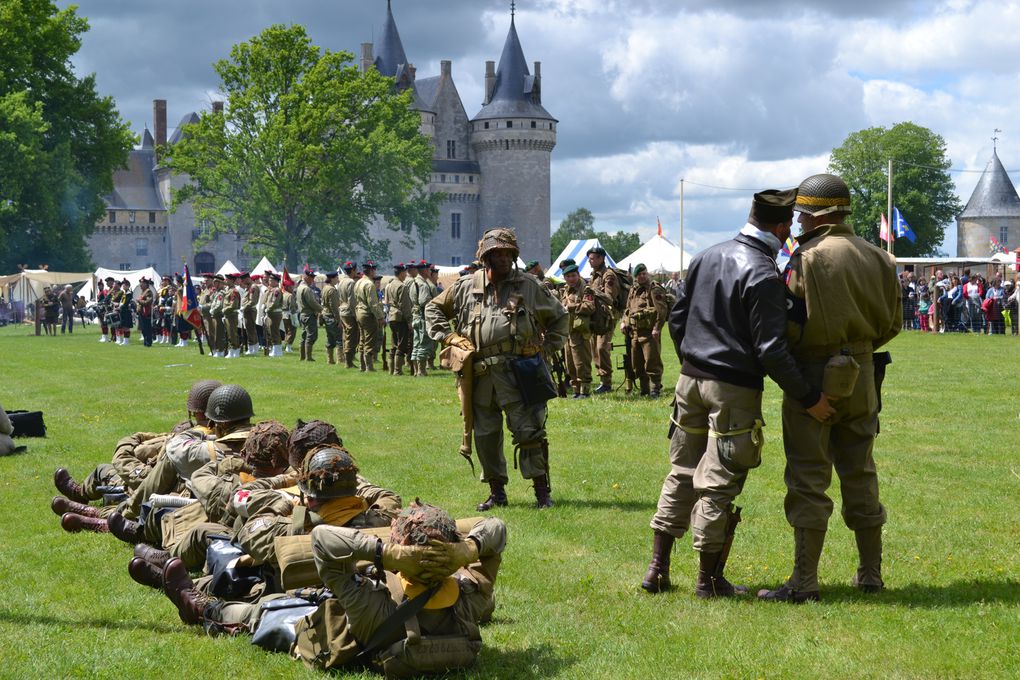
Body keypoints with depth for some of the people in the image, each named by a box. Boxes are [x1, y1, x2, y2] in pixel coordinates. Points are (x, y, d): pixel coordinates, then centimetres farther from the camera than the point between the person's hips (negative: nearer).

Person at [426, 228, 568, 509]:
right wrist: (447, 337, 7)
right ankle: (496, 492, 18)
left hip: (517, 372, -2)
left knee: (529, 432, -7)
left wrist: (548, 346, 8)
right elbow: (433, 309, 21)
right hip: (480, 375, 2)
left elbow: (559, 316, 18)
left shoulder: (529, 286, 6)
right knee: (486, 435, 6)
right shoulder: (465, 287, 8)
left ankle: (542, 491, 0)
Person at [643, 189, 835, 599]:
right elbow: (771, 350, -19)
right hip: (734, 390, -7)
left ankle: (658, 569, 18)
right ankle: (709, 580, 10)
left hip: (691, 380, 7)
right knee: (719, 483, 1)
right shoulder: (763, 276, -16)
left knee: (681, 473, 16)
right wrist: (809, 399, -12)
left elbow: (677, 319, 14)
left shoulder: (706, 257, 6)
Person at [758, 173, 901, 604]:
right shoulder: (876, 259, 5)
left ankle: (804, 582, -2)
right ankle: (871, 573, 22)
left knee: (808, 479, -2)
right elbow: (891, 322, 11)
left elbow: (790, 325, -17)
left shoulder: (808, 260, -15)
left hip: (814, 375, -6)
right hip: (861, 377, 6)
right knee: (860, 474, 16)